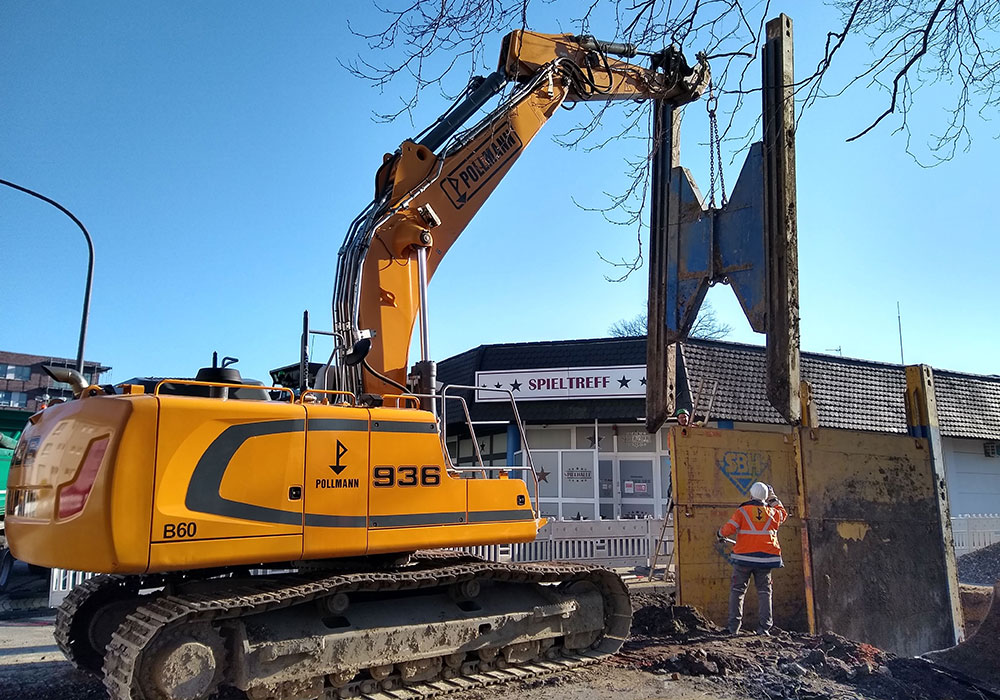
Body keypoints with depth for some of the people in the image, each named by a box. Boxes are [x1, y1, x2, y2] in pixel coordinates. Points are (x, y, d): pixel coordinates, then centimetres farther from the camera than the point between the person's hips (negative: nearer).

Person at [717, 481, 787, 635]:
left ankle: (734, 627, 5)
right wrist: (773, 499, 35)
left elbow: (729, 529, -7)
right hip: (765, 558, 2)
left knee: (737, 590, 7)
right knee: (764, 591, 10)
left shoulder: (742, 511, -5)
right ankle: (764, 627, 4)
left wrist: (720, 534, 13)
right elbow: (783, 513, 27)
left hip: (744, 558, -2)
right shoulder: (772, 513, 4)